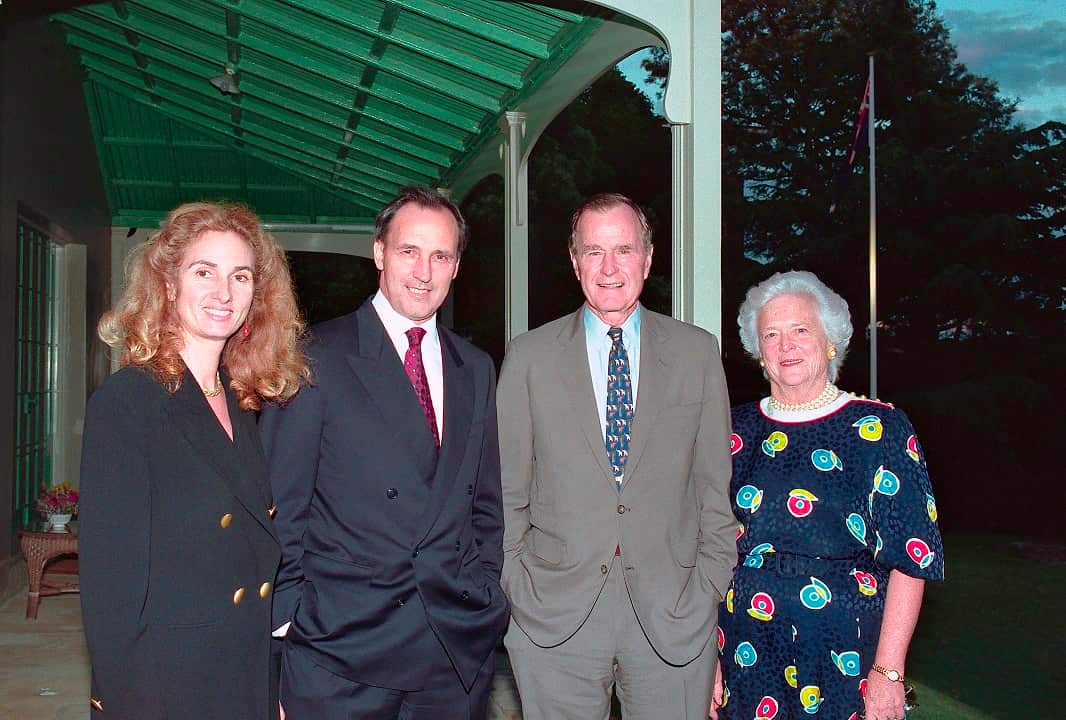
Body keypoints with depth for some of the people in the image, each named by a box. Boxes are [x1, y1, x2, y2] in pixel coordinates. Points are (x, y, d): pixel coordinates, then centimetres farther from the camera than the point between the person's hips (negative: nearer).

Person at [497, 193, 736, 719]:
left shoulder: (698, 352, 5)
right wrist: (516, 587, -1)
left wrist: (710, 586, 1)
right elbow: (507, 491, 4)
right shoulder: (529, 357, 3)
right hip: (555, 616, 0)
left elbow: (715, 483, 6)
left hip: (673, 615, 1)